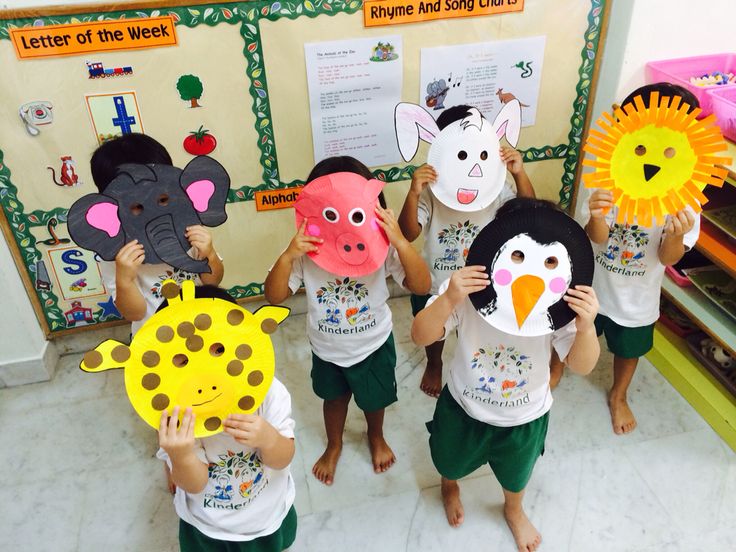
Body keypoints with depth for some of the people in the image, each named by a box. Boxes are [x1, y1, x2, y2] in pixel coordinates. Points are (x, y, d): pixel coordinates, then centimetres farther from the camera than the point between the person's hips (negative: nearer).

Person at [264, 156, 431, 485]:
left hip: (374, 345, 0)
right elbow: (274, 296, -21)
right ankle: (334, 445, 58)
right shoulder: (307, 251, -24)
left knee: (375, 398, 25)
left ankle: (376, 436, 61)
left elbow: (421, 287, -30)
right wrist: (287, 256, -38)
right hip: (326, 348, 1)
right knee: (334, 397, 27)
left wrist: (401, 243, -44)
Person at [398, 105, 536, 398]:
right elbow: (408, 234, -32)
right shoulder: (430, 190, -23)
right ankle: (434, 365, 61)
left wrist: (520, 174, -37)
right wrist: (413, 194, -48)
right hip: (433, 286, -1)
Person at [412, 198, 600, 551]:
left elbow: (582, 367, -24)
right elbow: (421, 337, -31)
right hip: (464, 407, 0)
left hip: (525, 417, 1)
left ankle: (514, 510, 68)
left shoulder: (559, 304, -27)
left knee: (516, 475, 31)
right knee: (451, 463, 30)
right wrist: (448, 300, -50)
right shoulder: (470, 290, -30)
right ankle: (449, 488, 69)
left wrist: (586, 327, -45)